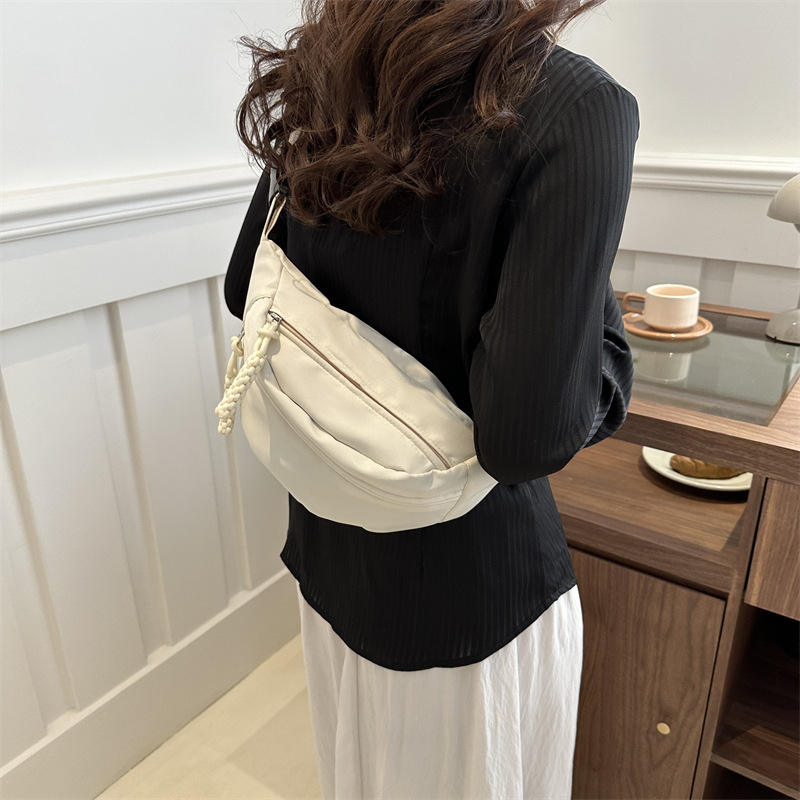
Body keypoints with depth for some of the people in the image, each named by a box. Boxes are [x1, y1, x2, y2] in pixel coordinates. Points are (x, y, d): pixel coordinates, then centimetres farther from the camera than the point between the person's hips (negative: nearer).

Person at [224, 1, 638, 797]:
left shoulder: (322, 87, -4)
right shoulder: (575, 105, -23)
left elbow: (245, 292, 7)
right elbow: (527, 434, -29)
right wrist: (602, 325, -10)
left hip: (327, 539, 6)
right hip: (470, 559, -5)